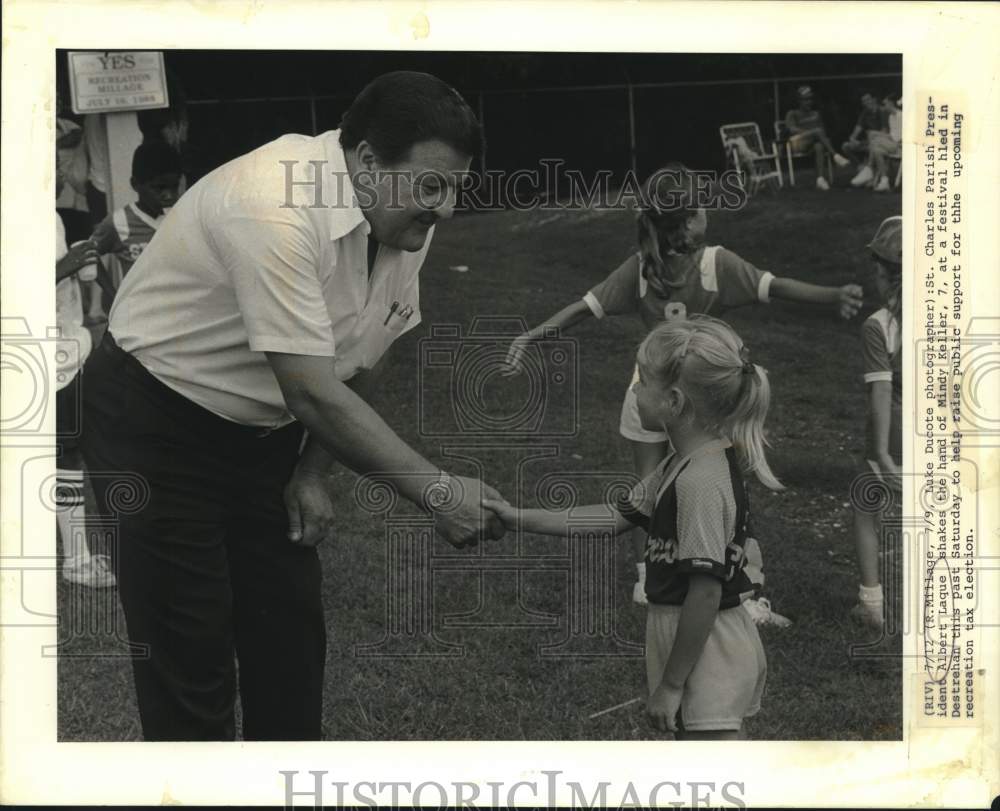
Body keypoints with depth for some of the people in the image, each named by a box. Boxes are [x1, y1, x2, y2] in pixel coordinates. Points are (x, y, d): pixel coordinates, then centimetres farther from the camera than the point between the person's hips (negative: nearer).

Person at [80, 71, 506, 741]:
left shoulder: (406, 225, -7)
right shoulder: (277, 208, -33)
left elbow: (364, 363, 9)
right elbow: (313, 393, -34)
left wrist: (314, 473, 2)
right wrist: (438, 492, -31)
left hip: (262, 429, 8)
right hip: (158, 426, -8)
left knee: (291, 633, 8)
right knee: (189, 645, -5)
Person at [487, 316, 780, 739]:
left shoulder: (700, 482, -24)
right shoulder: (681, 467, 7)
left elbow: (706, 592, -25)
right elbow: (616, 516, 14)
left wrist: (671, 684, -18)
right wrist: (520, 518, 13)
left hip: (706, 654, -10)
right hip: (703, 646, 10)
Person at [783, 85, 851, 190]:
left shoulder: (816, 113, 26)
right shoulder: (792, 114, 12)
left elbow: (823, 128, 19)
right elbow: (791, 128, -7)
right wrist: (812, 131, -16)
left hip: (815, 142, 3)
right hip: (798, 143, -3)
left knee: (819, 146, -38)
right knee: (818, 131, -34)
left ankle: (820, 178, -53)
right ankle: (836, 156, -42)